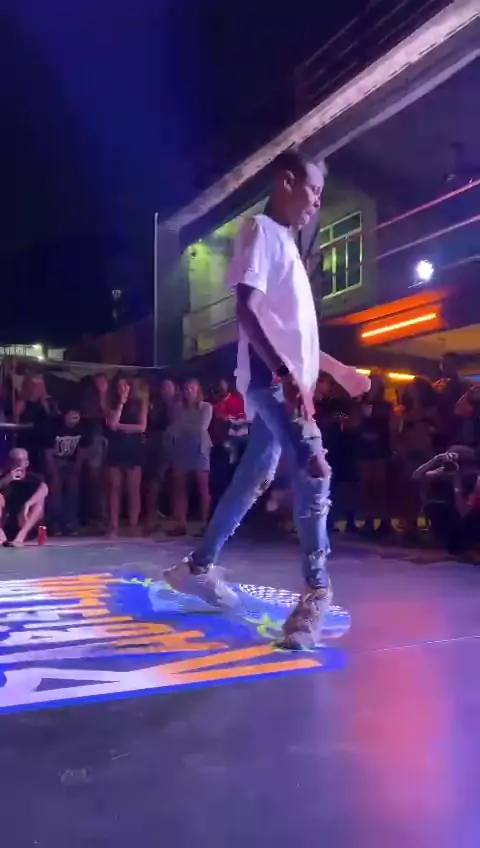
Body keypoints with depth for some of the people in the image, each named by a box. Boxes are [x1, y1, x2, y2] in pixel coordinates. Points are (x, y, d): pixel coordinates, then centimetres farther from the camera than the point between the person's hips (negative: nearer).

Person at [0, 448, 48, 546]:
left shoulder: (33, 478, -1)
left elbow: (44, 489, -25)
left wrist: (27, 504, -41)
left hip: (25, 523, -1)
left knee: (39, 499, -23)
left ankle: (21, 535, -41)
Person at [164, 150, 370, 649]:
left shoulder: (286, 244, 25)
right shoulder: (261, 230, -3)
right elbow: (246, 308, -16)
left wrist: (338, 369, 27)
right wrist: (286, 373, -27)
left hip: (286, 381, 10)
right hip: (270, 378, -10)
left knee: (254, 480, 11)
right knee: (314, 471, -20)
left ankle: (199, 567, 21)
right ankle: (316, 589, -14)